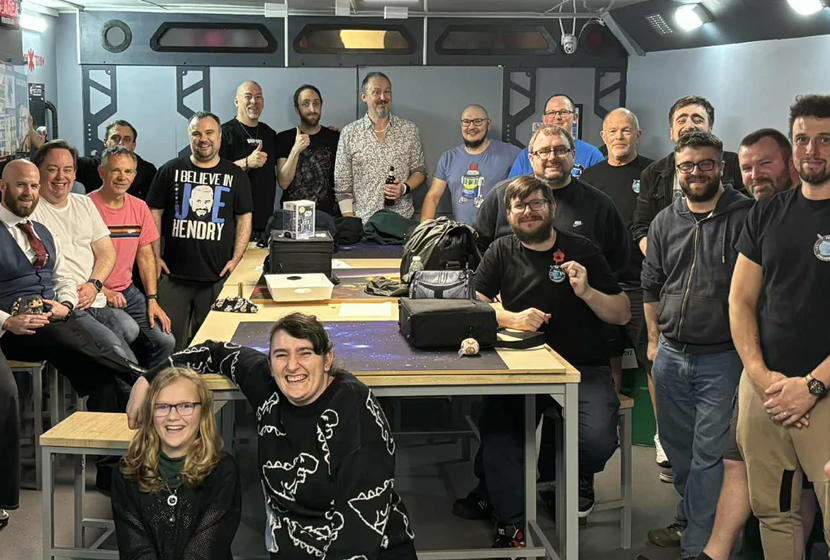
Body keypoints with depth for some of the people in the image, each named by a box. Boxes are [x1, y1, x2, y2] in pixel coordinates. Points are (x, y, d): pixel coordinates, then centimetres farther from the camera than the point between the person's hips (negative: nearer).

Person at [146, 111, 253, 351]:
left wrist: (236, 259, -3)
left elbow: (244, 219, 8)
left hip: (217, 277, 0)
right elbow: (154, 213, 8)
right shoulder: (171, 171, 8)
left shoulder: (235, 176, 8)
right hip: (174, 274, 0)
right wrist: (155, 256, 0)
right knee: (170, 338, 2)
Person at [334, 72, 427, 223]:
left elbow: (419, 171, 11)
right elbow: (342, 186, 1)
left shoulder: (409, 130, 4)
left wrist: (405, 188, -10)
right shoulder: (349, 133, 0)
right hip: (363, 223, -1)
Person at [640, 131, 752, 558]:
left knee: (708, 454, -1)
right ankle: (689, 519, 36)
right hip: (670, 355, 5)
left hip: (721, 359, -5)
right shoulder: (665, 222, 7)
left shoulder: (746, 217, -9)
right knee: (677, 447, 17)